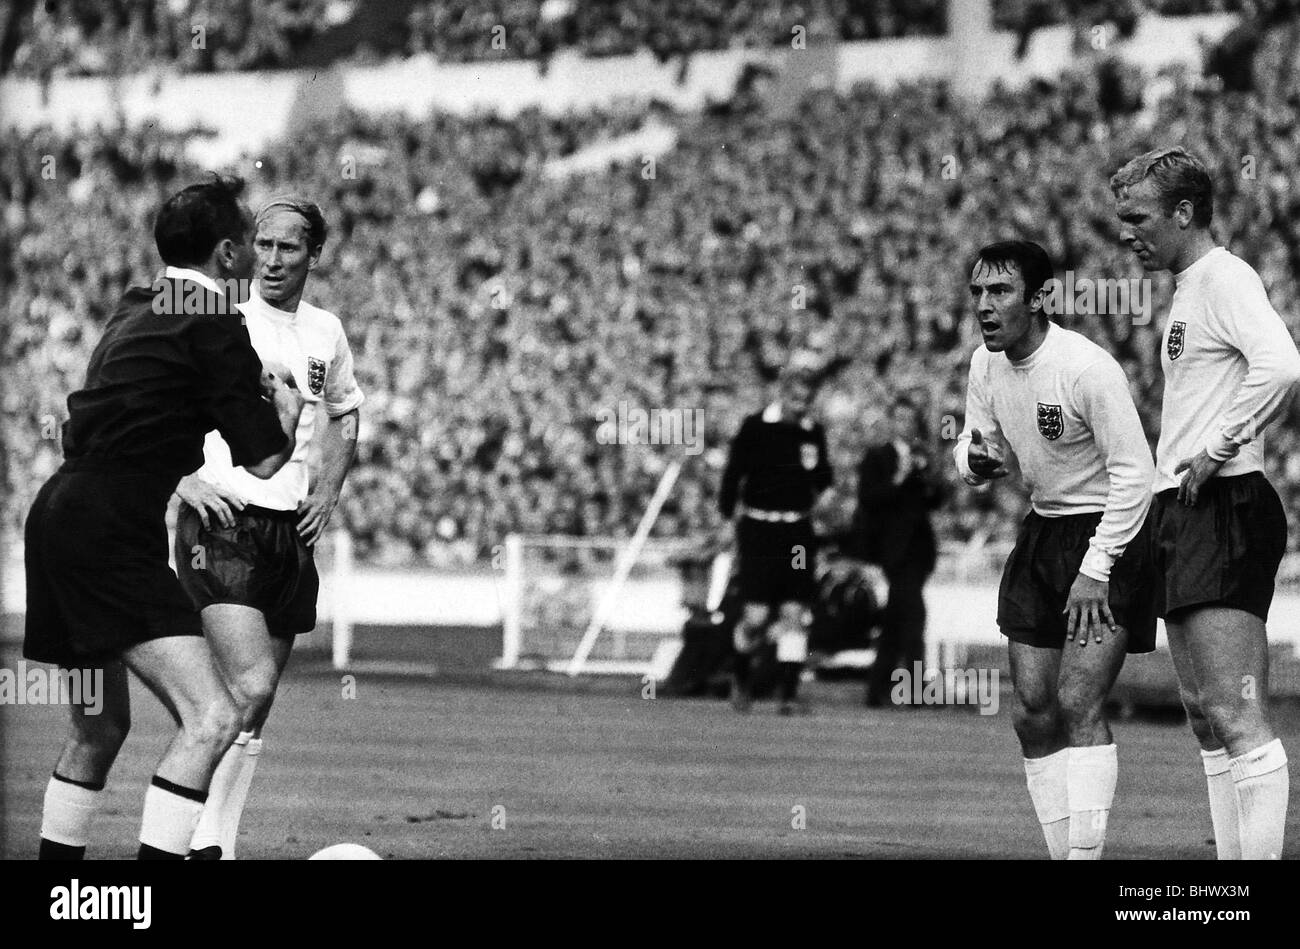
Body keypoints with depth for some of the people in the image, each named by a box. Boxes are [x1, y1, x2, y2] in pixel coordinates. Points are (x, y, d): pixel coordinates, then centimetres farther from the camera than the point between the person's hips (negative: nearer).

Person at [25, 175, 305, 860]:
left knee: (101, 726, 23)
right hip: (109, 534, -10)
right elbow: (264, 461, -5)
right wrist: (288, 403, 15)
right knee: (210, 718, -15)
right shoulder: (212, 327, -8)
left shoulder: (137, 309, 18)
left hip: (59, 514, 10)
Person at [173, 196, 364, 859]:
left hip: (293, 531, 6)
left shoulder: (326, 333, 12)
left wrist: (327, 492, 12)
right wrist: (183, 475, -14)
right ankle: (207, 843, -14)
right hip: (221, 524, -6)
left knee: (257, 704, 7)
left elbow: (342, 419, 28)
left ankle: (219, 840, 15)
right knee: (250, 689, -20)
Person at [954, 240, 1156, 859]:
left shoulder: (1087, 368, -20)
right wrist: (976, 460, -12)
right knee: (1033, 714, 4)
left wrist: (1097, 569, -19)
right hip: (1042, 532, 7)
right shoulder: (986, 365, 1)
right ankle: (1063, 854, 11)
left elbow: (1133, 473, -18)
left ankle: (1086, 854, -17)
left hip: (1110, 534, -7)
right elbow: (974, 447, 13)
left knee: (1077, 704, -18)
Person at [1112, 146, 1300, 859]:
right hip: (1183, 509, 11)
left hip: (1222, 507, -11)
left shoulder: (1224, 278, -10)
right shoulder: (1187, 291, 20)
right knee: (1206, 716, 9)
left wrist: (1216, 451, -19)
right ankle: (1234, 859, 11)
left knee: (1236, 719, -14)